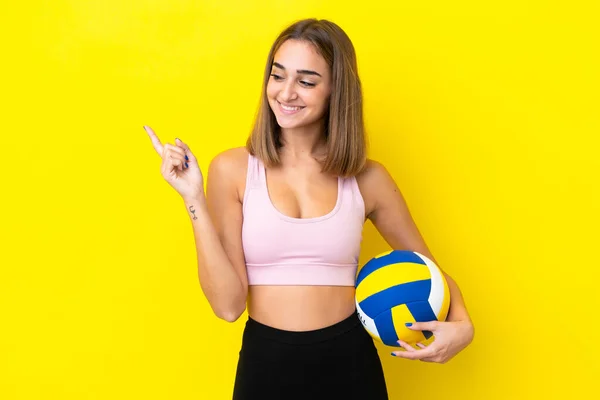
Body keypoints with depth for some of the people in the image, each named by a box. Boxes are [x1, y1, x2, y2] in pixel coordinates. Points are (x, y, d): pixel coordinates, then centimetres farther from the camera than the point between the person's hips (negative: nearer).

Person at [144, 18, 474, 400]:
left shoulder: (368, 179, -3)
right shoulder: (233, 170, -6)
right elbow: (228, 304, -11)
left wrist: (461, 323, -10)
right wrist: (195, 200, -17)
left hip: (350, 363, 1)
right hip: (265, 363, -1)